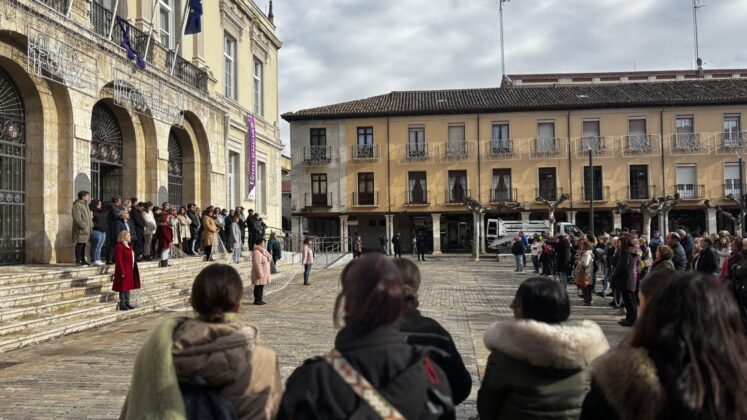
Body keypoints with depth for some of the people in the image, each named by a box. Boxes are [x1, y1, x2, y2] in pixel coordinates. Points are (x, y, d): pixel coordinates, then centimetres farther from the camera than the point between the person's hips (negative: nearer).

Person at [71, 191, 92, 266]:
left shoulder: (85, 204, 19)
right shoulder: (77, 205, -12)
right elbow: (77, 218, -19)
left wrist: (89, 227, 19)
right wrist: (84, 226, -20)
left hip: (86, 229, 9)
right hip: (80, 229, -9)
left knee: (83, 245, 13)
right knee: (79, 245, -6)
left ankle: (83, 260, 18)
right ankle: (78, 261, -3)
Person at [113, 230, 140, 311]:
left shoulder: (129, 246, 16)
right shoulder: (119, 246, -15)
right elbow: (118, 260, -19)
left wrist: (134, 269, 17)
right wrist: (122, 272, -22)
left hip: (130, 271, 9)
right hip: (124, 270, -9)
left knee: (128, 286, 14)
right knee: (123, 287, -3)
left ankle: (127, 302, 23)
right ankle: (122, 304, 5)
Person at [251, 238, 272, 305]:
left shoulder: (262, 251, 15)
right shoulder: (256, 252, -19)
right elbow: (257, 264, -24)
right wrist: (260, 274, -25)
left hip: (263, 273, 10)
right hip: (259, 273, -10)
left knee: (261, 287, 13)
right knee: (258, 287, -4)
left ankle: (259, 299, 20)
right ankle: (257, 300, 2)